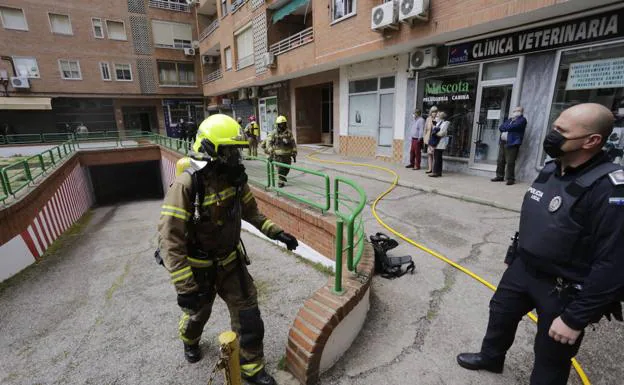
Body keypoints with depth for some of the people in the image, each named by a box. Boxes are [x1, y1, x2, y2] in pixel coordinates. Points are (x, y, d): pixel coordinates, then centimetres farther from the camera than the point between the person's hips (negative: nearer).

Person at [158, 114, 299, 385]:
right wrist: (184, 286, -27)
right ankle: (190, 340, 62)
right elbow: (170, 239, -27)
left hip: (231, 261, 4)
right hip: (199, 266, -3)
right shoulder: (186, 186, -29)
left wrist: (275, 232, -5)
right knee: (197, 311, 25)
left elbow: (251, 211, 5)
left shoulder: (235, 178, -11)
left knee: (248, 313, 7)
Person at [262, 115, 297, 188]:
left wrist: (294, 154, 2)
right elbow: (268, 142, -9)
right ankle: (280, 181, 13)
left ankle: (283, 177, 38)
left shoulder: (289, 133, 5)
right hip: (278, 155, -3)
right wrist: (270, 152, -20)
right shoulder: (274, 133, -3)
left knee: (287, 168, 9)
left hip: (287, 155, 3)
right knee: (280, 169, -4)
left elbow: (293, 144, 7)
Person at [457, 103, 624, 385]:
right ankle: (491, 357, 53)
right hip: (523, 268, 8)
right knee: (500, 313, 26)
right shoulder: (550, 170, -2)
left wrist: (575, 318, -22)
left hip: (564, 291, -7)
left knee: (550, 358, 14)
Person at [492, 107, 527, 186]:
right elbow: (500, 128, 12)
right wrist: (508, 128, -6)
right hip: (502, 142, 7)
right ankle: (500, 176, 14)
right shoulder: (509, 120, 25)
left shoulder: (522, 119, 2)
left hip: (512, 143, -7)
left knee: (510, 162, -10)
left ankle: (510, 179, -6)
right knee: (500, 161, 7)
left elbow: (512, 127, -14)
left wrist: (505, 127, 3)